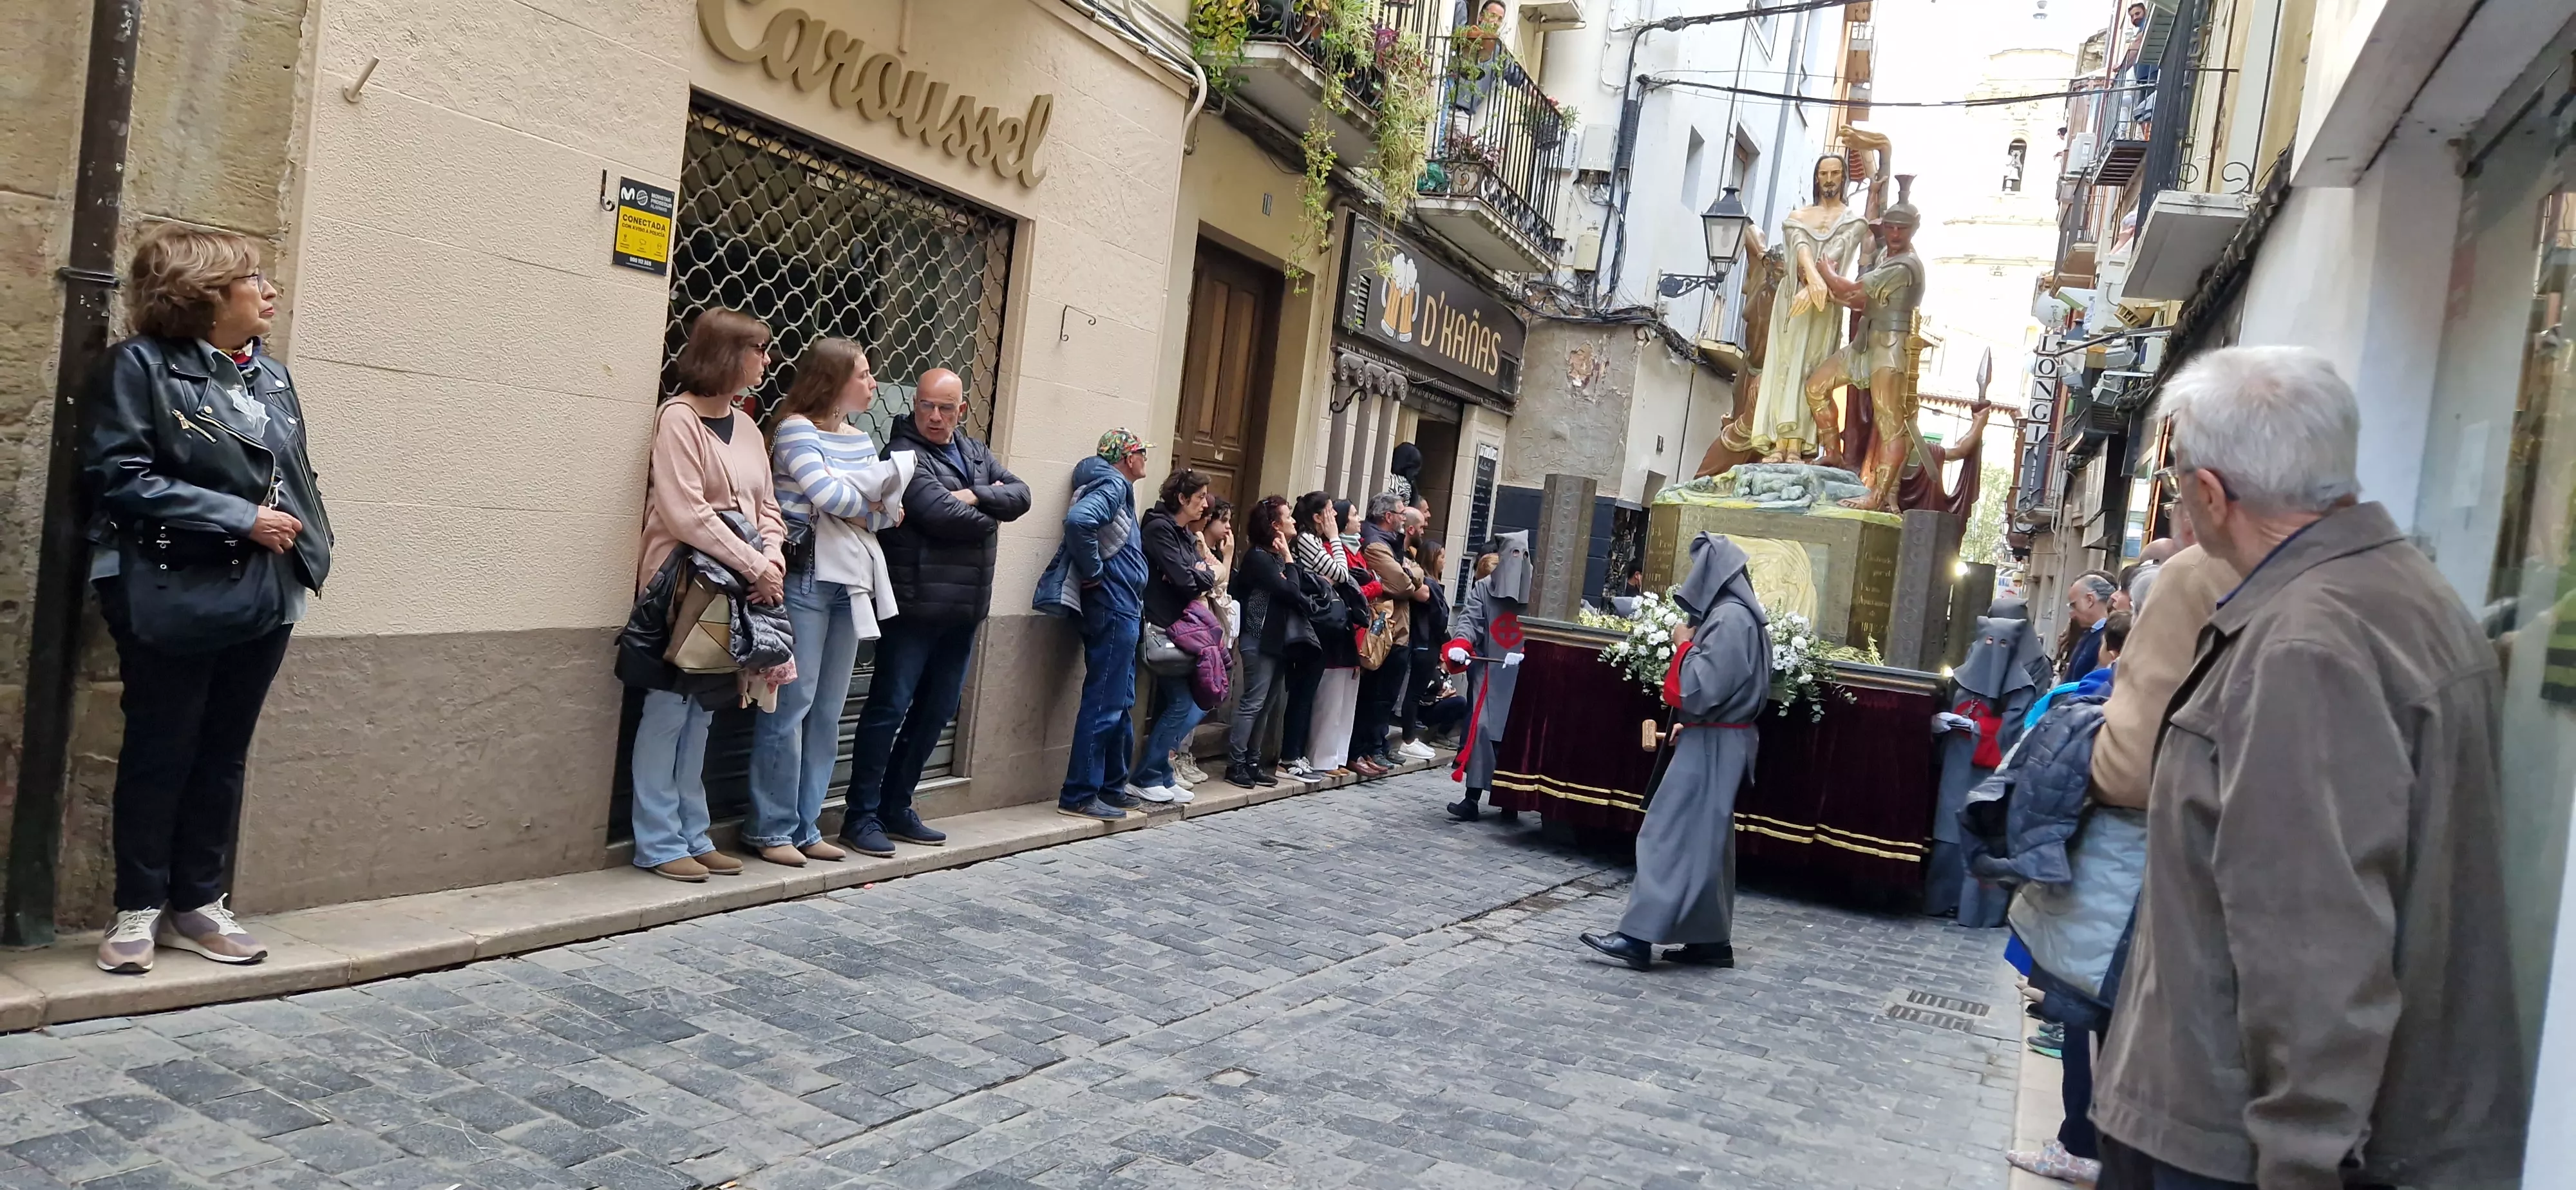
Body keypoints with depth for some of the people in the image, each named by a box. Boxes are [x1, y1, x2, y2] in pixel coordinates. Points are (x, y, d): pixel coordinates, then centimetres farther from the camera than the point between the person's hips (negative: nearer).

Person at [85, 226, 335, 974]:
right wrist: (239, 518, -18)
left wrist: (307, 540, -1)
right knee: (159, 755, 6)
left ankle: (198, 904, 23)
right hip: (176, 599, -5)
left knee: (224, 755, 12)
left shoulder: (274, 377, 10)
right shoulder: (142, 366, -6)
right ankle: (139, 910, 19)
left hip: (264, 598, 5)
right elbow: (117, 477, -14)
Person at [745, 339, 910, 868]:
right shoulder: (795, 428, -5)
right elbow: (828, 495, -16)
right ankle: (770, 828, 5)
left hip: (850, 581, 7)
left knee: (829, 711, 9)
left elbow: (890, 511, 11)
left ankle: (805, 826, 17)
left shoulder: (861, 438, 16)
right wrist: (874, 507, 0)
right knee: (791, 704, -5)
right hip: (806, 577, -7)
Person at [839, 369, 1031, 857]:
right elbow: (942, 515, -19)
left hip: (965, 607, 8)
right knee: (889, 707, -4)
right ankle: (862, 815, 3)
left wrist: (976, 497, -12)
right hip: (916, 604, -8)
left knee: (936, 711, 12)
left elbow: (1020, 494, 5)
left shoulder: (974, 450, 15)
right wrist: (990, 518, -2)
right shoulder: (904, 452, -8)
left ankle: (897, 808, 23)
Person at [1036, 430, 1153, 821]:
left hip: (1123, 612, 10)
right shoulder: (1112, 486, -10)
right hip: (1112, 610, -10)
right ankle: (1080, 795, -4)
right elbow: (1078, 520, -30)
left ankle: (1112, 787, 25)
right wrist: (1092, 573, -19)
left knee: (1120, 702, 16)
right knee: (1104, 704, -8)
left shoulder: (1117, 487, 19)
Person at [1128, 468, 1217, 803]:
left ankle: (1161, 775, 14)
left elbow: (1205, 580, 12)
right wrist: (1203, 574, 1)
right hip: (1164, 628, -9)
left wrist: (1202, 575, -9)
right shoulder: (1160, 529, -11)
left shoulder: (1187, 535, 17)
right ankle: (1145, 778, 1)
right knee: (1182, 703, -9)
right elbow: (1182, 579, -19)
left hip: (1185, 628, 9)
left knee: (1200, 701, 6)